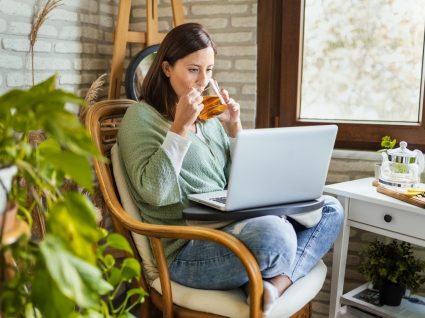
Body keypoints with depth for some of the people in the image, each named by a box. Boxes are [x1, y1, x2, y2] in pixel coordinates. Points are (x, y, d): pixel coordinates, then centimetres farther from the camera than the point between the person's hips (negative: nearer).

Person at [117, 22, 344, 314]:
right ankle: (273, 286, -3)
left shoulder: (209, 117, 16)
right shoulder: (141, 116, -2)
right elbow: (153, 192, -16)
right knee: (275, 234, -37)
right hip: (187, 249, -8)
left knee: (330, 209, 0)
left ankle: (276, 285, -21)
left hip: (230, 227, 8)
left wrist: (234, 129, 1)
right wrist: (180, 127, -18)